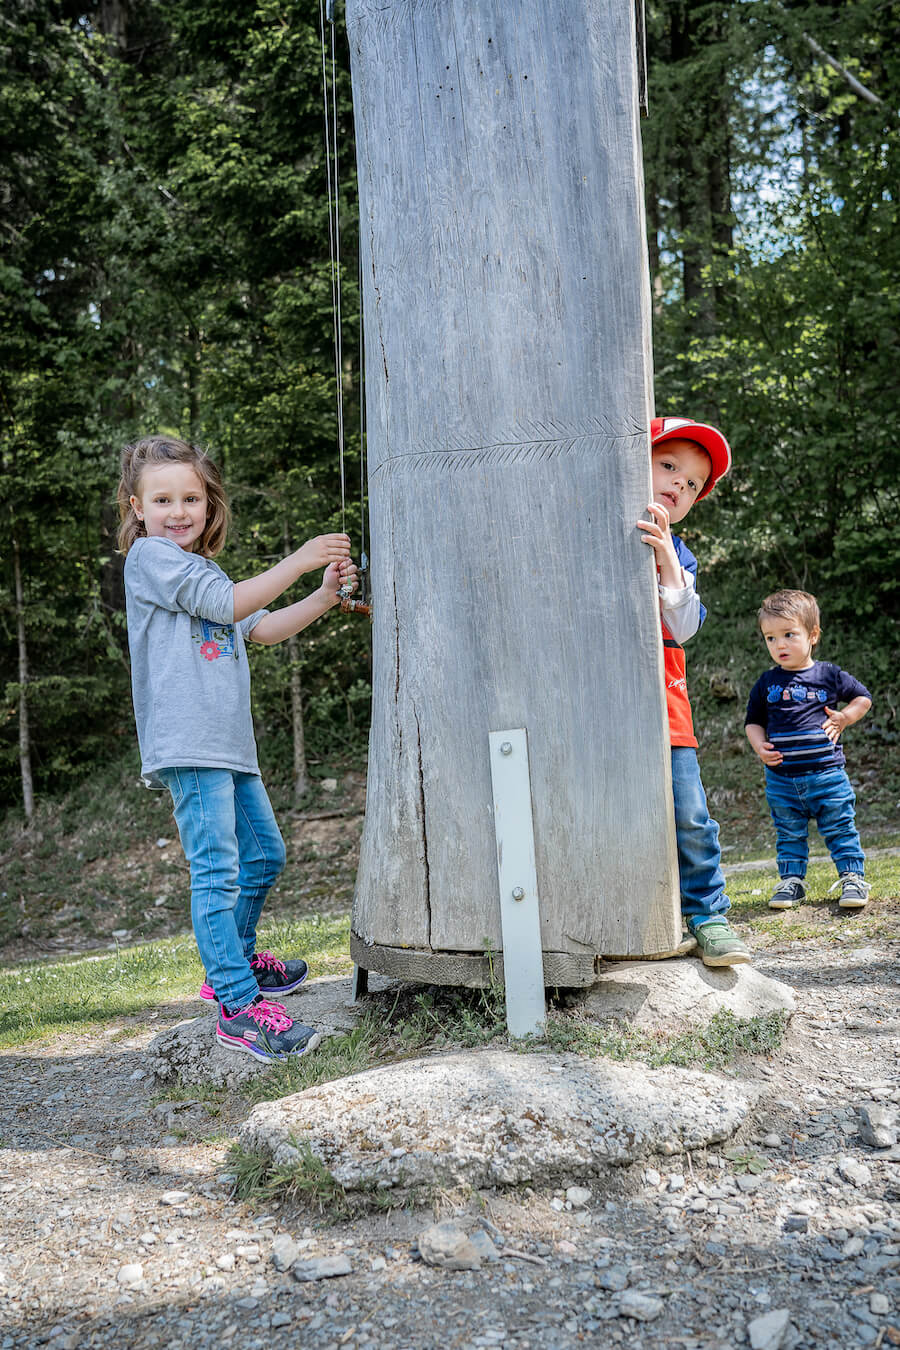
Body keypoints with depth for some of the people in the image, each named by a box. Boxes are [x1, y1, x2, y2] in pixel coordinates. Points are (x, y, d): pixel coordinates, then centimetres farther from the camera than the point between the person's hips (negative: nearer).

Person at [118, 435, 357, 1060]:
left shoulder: (200, 569, 24)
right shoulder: (150, 557, -4)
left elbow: (263, 627, 21)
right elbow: (228, 603, -15)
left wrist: (325, 595, 8)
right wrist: (299, 560, -15)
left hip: (230, 744, 10)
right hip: (187, 743, -10)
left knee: (264, 853, 18)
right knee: (217, 869, -11)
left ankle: (234, 962, 35)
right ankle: (238, 1008, -8)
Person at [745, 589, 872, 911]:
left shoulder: (829, 675, -1)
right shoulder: (766, 684, 3)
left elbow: (863, 697, 13)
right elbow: (753, 721, 10)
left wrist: (844, 718, -3)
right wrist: (760, 746, -7)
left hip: (826, 773, -2)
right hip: (781, 778, 2)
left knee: (840, 829, 5)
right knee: (789, 834, 12)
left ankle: (852, 876, 17)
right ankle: (791, 880, 23)